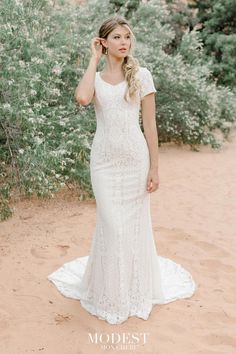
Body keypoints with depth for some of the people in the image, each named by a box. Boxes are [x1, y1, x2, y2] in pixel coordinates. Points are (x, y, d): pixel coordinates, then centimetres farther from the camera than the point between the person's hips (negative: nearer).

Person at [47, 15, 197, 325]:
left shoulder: (141, 75, 2)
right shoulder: (95, 78, 5)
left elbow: (150, 124, 0)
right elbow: (82, 98, -20)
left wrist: (154, 167, -4)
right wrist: (94, 59, -7)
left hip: (135, 158, 0)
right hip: (105, 160, 0)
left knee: (135, 225, 8)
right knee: (111, 226, 3)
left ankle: (137, 290, 29)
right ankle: (111, 292, 25)